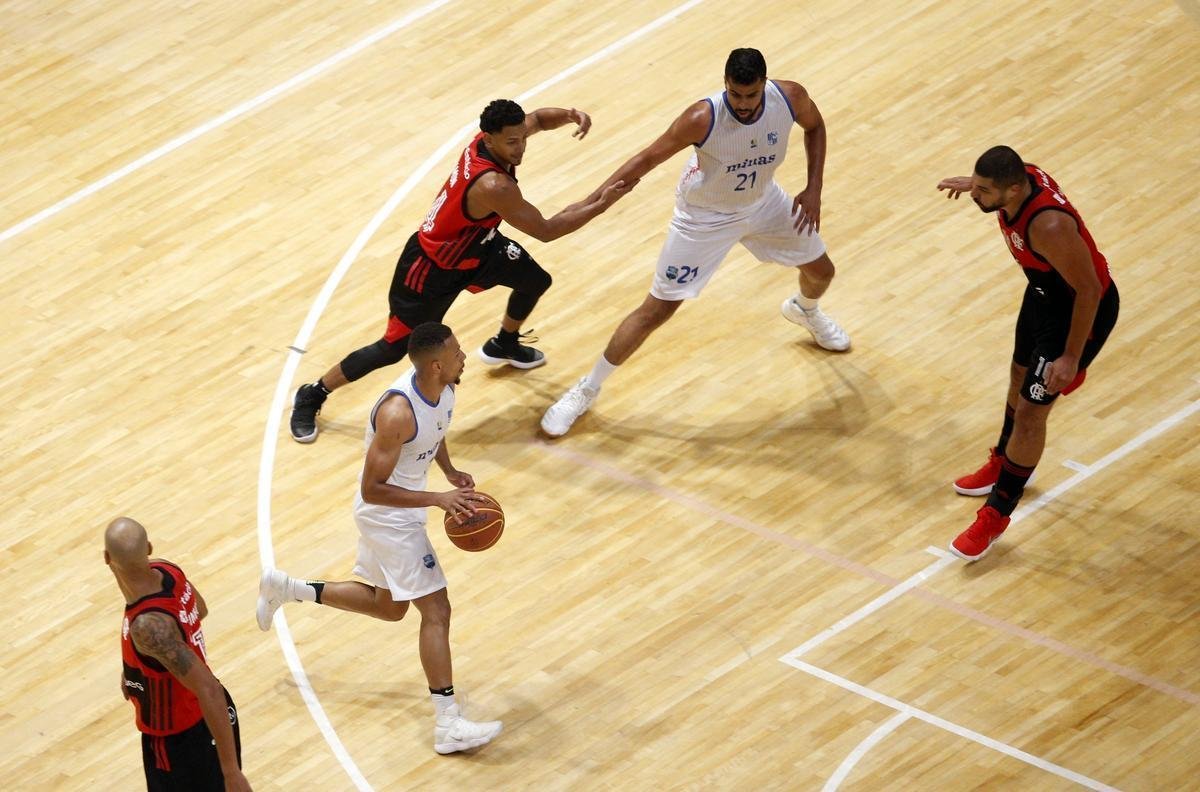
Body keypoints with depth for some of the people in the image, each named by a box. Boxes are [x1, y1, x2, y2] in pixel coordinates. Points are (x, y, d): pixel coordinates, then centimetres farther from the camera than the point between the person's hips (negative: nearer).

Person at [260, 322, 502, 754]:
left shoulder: (441, 385, -8)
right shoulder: (398, 413, -34)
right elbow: (372, 489, -29)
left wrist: (450, 471, 0)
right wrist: (438, 499, -32)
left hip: (398, 512, 9)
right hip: (387, 514, -9)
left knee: (389, 607, 24)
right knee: (436, 610, -8)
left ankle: (284, 588, 36)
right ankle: (448, 725, -5)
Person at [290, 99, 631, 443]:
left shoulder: (493, 139, -17)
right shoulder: (493, 186, -41)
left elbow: (537, 119, 5)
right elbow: (545, 230, -31)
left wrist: (570, 115, -17)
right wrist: (599, 205, -27)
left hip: (474, 244, 9)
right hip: (433, 269, -9)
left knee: (536, 281, 18)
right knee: (393, 349, -1)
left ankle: (504, 344, 48)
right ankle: (312, 396, 17)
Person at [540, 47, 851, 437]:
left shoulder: (790, 98, -26)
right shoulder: (702, 119, -38)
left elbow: (814, 127, -2)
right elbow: (647, 159, -29)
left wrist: (814, 189, -10)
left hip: (763, 202, 4)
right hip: (705, 217, -4)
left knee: (821, 271, 20)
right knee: (656, 310, -4)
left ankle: (804, 310, 60)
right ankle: (586, 389, 12)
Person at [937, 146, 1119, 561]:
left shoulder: (1049, 227, -42)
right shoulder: (1022, 177, -18)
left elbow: (1089, 291, -31)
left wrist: (1071, 358, -23)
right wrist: (974, 183, 28)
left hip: (1082, 310, -9)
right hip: (1045, 293, 9)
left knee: (1030, 411, -2)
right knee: (1020, 379, 28)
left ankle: (996, 515, 13)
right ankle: (1003, 464, 53)